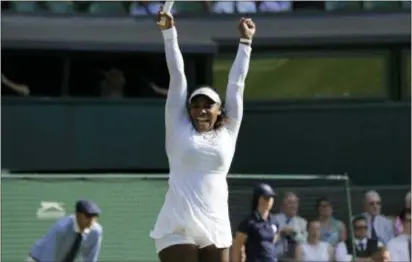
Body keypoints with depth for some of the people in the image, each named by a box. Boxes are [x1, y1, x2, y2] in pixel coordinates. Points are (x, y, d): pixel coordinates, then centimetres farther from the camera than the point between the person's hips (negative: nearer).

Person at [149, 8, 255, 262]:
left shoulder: (227, 133, 12)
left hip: (216, 230, 3)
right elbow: (178, 77, 9)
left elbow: (236, 83, 17)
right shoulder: (179, 129, 8)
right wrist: (169, 33, 11)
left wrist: (246, 41, 23)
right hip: (177, 229, -3)